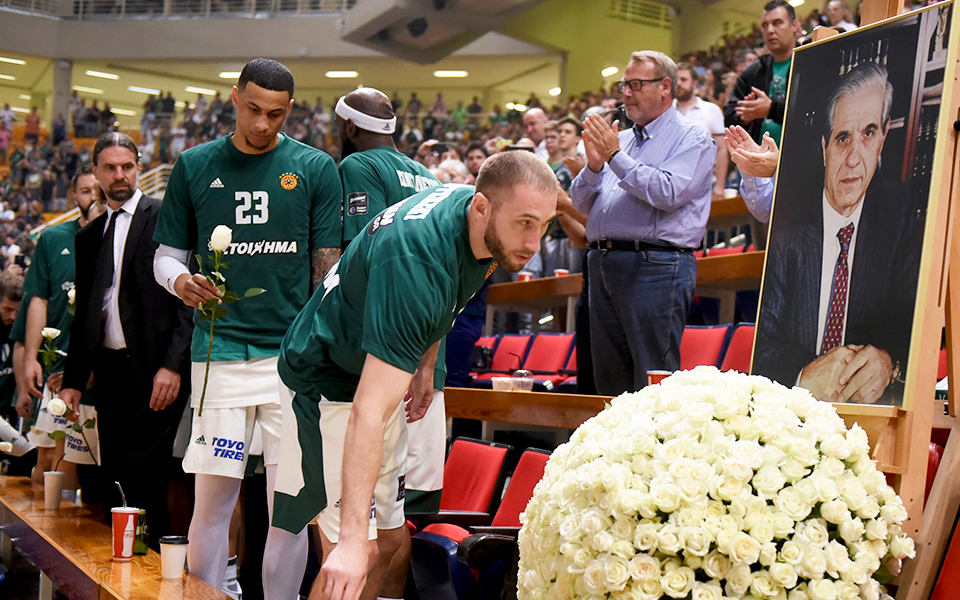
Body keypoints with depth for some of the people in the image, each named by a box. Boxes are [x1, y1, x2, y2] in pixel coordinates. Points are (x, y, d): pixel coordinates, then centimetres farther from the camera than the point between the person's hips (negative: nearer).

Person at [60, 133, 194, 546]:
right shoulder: (88, 236, 18)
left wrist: (172, 365, -16)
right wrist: (73, 380, 15)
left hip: (155, 371, -6)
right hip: (109, 369, 6)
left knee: (142, 477, -12)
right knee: (114, 478, 6)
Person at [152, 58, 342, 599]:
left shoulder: (315, 169, 6)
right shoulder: (195, 167, 9)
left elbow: (327, 268, 6)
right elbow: (167, 254, 13)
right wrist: (180, 280, -10)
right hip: (221, 352, 0)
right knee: (212, 500, -2)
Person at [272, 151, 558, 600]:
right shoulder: (415, 264, -38)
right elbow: (368, 411, -44)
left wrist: (425, 365, 11)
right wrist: (352, 540, -49)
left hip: (382, 372, 9)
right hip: (329, 383, -9)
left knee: (387, 541, 12)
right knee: (360, 554, -16)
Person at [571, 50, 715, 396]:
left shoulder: (692, 139, 1)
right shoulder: (620, 139, 22)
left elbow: (667, 192, -16)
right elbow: (582, 204, 18)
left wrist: (615, 157, -11)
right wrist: (594, 165, -1)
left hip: (654, 265, -7)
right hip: (603, 261, 7)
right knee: (609, 381, 9)